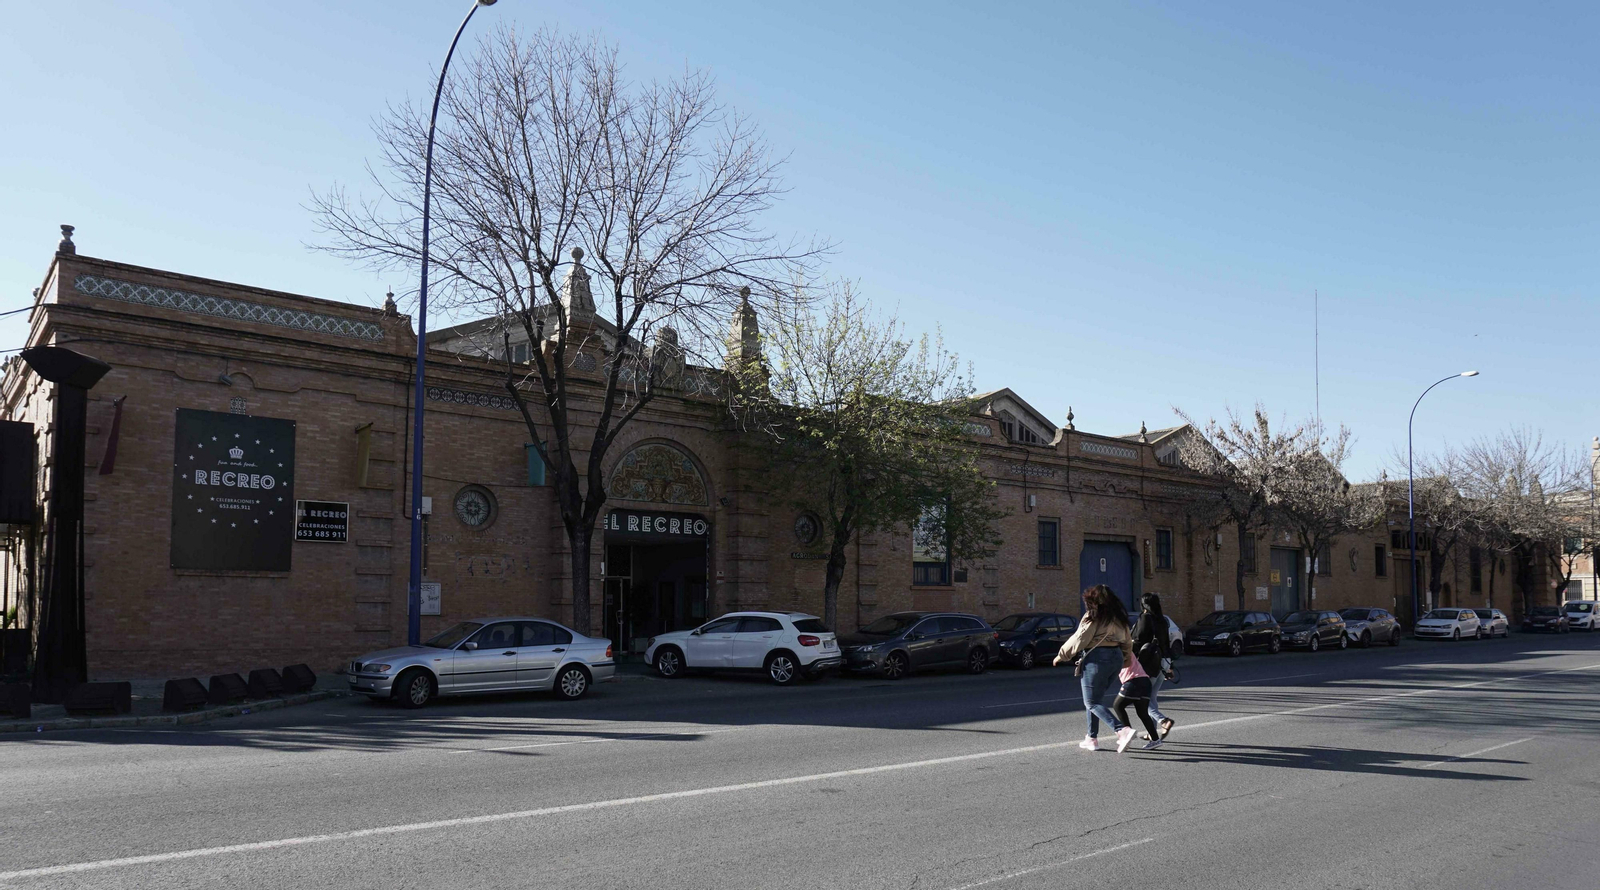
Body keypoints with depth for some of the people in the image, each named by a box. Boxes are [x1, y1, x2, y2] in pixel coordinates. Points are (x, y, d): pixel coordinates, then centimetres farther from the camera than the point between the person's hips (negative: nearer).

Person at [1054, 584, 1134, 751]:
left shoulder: (1093, 616, -9)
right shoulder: (1118, 617, 14)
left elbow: (1079, 639, -11)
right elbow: (1127, 640, 17)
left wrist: (1061, 656, -3)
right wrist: (1126, 658, 27)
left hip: (1096, 658, -8)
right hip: (1116, 657, 8)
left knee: (1092, 702, -4)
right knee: (1095, 699, 18)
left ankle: (1121, 730, -22)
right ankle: (1092, 738, 17)